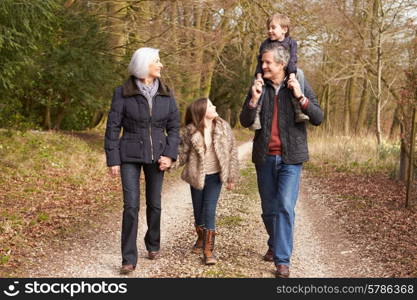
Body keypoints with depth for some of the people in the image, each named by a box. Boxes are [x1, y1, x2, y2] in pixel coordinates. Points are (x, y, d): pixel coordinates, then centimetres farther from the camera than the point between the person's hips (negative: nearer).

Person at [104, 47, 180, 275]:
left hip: (156, 156, 3)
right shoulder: (123, 93, -7)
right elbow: (113, 127, -4)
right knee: (131, 206, -9)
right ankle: (129, 259, -2)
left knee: (154, 204, 13)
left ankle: (153, 245, 36)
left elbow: (173, 126, 6)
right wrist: (113, 160, -7)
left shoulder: (166, 94, 3)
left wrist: (170, 155, -6)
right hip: (130, 156, -3)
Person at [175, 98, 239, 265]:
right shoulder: (190, 132, -9)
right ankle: (201, 239, 38)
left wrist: (232, 177, 0)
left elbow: (232, 152, 0)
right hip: (197, 176, 1)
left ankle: (208, 249, -3)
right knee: (198, 210, 13)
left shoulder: (223, 127, -5)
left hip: (215, 176, -1)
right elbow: (183, 153, -3)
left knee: (209, 210, -8)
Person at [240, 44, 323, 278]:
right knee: (269, 209, 12)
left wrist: (300, 97, -19)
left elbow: (318, 118, -5)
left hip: (290, 157, -3)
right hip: (265, 157, 3)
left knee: (285, 207, -13)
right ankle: (274, 245, 35)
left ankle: (283, 260, -9)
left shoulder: (300, 85, -1)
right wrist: (254, 100, -15)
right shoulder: (259, 87, 5)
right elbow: (245, 122, 2)